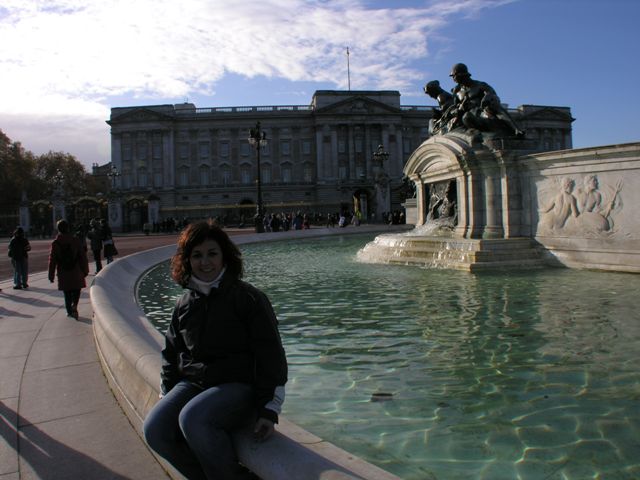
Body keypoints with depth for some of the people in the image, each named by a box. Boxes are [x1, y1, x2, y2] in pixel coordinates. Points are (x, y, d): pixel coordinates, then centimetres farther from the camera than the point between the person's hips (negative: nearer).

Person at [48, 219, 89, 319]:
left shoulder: (55, 243, -5)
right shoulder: (76, 241, -7)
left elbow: (52, 261, -2)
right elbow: (83, 257, -4)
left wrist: (51, 276, 5)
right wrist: (85, 270, 6)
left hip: (63, 274, 1)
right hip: (76, 272, -1)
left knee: (67, 293, 14)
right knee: (76, 291, 12)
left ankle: (69, 311, 17)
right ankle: (74, 305, -13)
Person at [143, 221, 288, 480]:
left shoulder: (248, 298, -9)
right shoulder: (184, 304, 9)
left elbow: (270, 355, -10)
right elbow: (171, 354, 21)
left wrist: (269, 410, -14)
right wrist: (166, 397, 12)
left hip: (238, 386, -6)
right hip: (192, 383, 6)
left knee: (192, 419, -32)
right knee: (155, 429, -17)